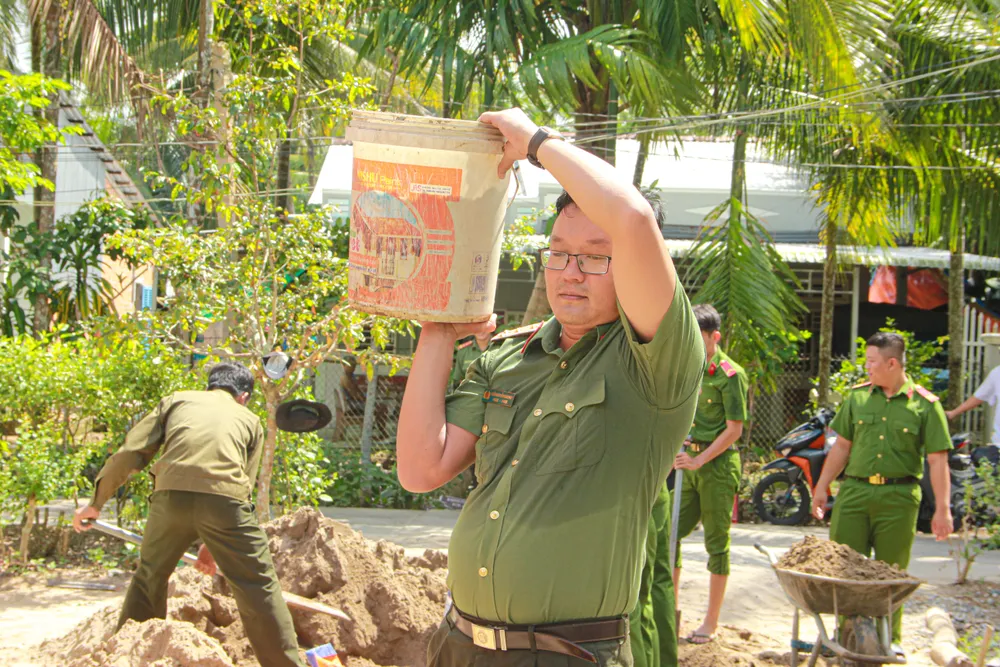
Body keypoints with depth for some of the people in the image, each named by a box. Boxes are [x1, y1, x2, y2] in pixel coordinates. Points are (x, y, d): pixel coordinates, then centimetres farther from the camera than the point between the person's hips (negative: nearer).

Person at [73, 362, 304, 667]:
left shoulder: (176, 401, 26)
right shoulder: (250, 420, 27)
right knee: (258, 588, 7)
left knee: (149, 580, 21)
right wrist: (213, 545, 28)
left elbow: (131, 453, 16)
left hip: (172, 494, 1)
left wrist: (96, 503, 21)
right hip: (224, 498, -1)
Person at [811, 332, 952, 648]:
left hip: (898, 497, -3)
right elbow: (842, 446, 14)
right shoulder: (857, 397, 8)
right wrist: (822, 488, 11)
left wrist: (942, 509, -8)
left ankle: (890, 640, 18)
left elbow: (938, 460, -3)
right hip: (854, 491, 3)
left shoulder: (925, 405, -2)